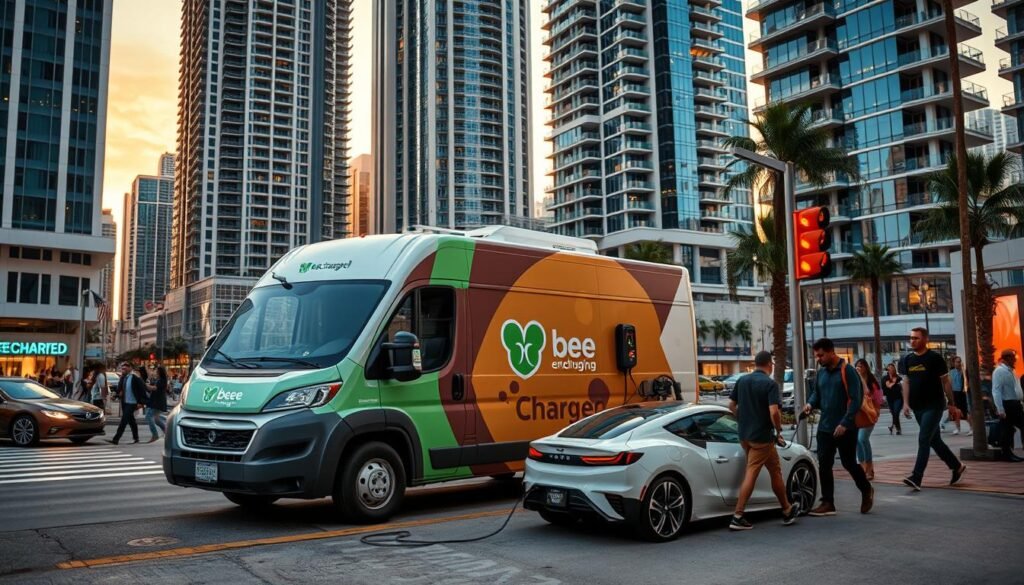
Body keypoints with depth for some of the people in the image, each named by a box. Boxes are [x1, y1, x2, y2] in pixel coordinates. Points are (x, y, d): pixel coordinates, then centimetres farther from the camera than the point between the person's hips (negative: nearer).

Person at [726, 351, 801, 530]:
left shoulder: (742, 381, 7)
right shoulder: (770, 384, -13)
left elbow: (731, 405, 12)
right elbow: (774, 412, -22)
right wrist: (779, 431, -8)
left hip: (744, 434, 7)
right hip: (761, 436, -7)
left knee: (775, 470, 18)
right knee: (751, 475, 0)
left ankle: (787, 510, 25)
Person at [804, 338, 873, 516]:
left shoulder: (847, 371, -12)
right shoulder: (821, 372, 8)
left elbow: (855, 400, -16)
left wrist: (845, 423, -21)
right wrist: (811, 403, -4)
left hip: (845, 428, -6)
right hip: (824, 427, 6)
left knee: (849, 463, 6)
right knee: (824, 466, 2)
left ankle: (867, 491, 33)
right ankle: (828, 503, 8)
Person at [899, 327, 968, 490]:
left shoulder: (935, 358, -8)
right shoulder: (907, 360, 7)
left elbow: (945, 381, -4)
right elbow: (906, 382, 10)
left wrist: (950, 402, -2)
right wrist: (906, 403, 2)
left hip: (934, 405, -6)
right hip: (917, 407, 6)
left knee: (923, 440, -13)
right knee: (934, 440, 15)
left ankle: (916, 478, -17)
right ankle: (957, 467, 33)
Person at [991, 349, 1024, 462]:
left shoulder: (1010, 371, 16)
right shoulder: (999, 371, -13)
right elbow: (996, 391, -20)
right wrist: (1000, 409, -24)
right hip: (1007, 405, -10)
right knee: (1007, 430, -3)